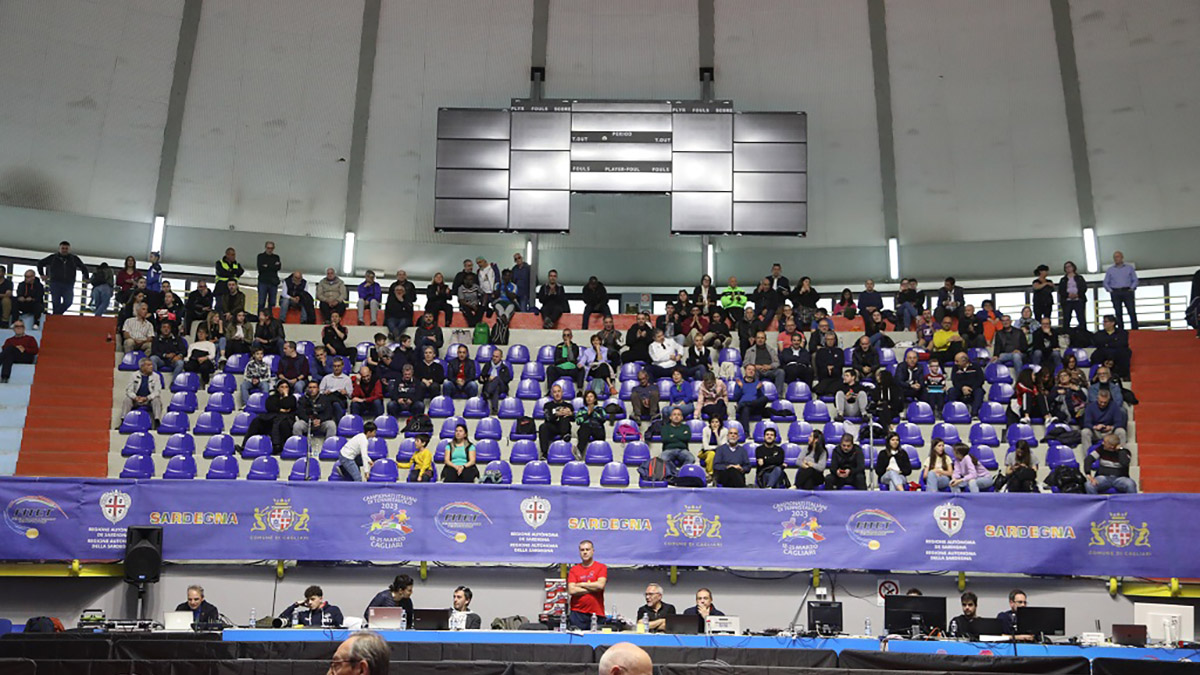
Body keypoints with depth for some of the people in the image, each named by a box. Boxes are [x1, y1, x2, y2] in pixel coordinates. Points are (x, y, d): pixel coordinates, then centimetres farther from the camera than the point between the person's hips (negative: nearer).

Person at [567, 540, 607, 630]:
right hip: (577, 613, 1)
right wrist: (592, 588, -4)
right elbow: (571, 591, -3)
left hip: (596, 613, -1)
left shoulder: (601, 567, 7)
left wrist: (581, 584, -1)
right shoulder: (574, 569, 10)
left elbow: (600, 585, -9)